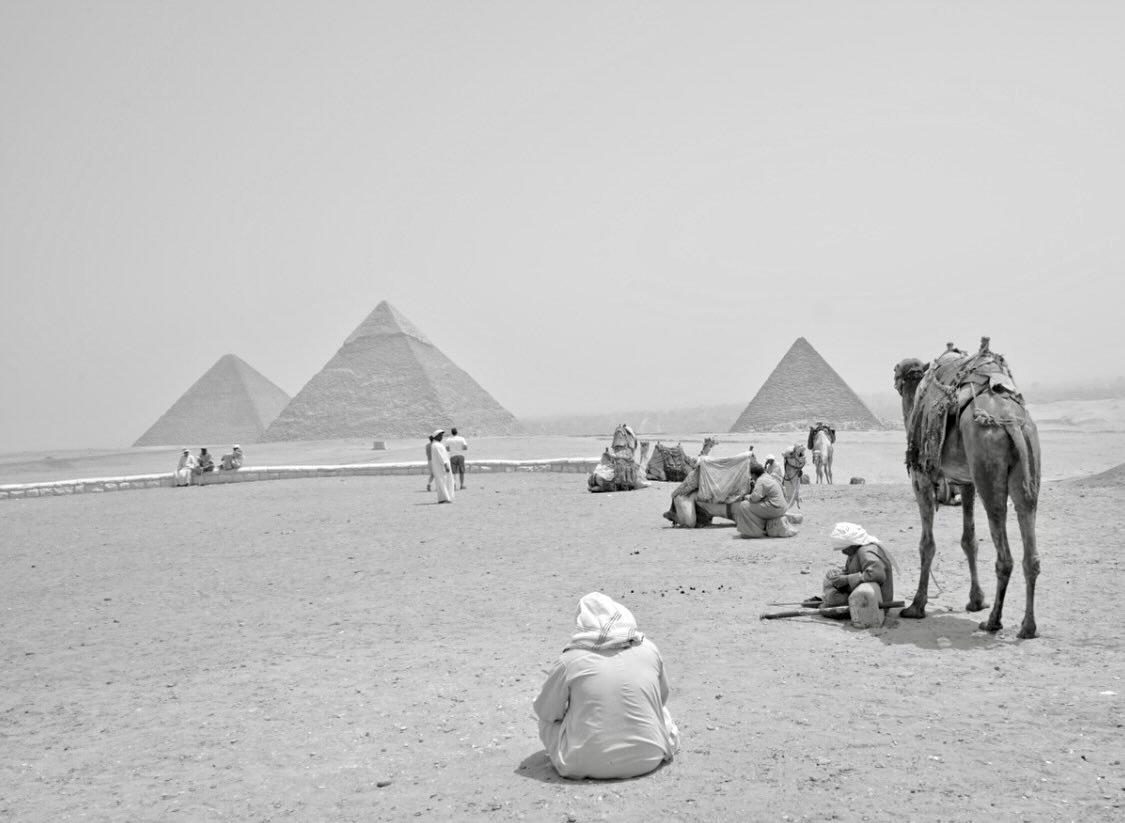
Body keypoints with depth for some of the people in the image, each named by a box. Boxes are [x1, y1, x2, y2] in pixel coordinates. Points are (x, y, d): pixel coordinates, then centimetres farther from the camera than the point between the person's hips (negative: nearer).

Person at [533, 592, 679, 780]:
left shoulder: (569, 660, -10)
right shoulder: (649, 650, -1)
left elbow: (544, 712, 1)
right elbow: (662, 697, 14)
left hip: (589, 765, -3)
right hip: (648, 761, 3)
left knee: (547, 722, 21)